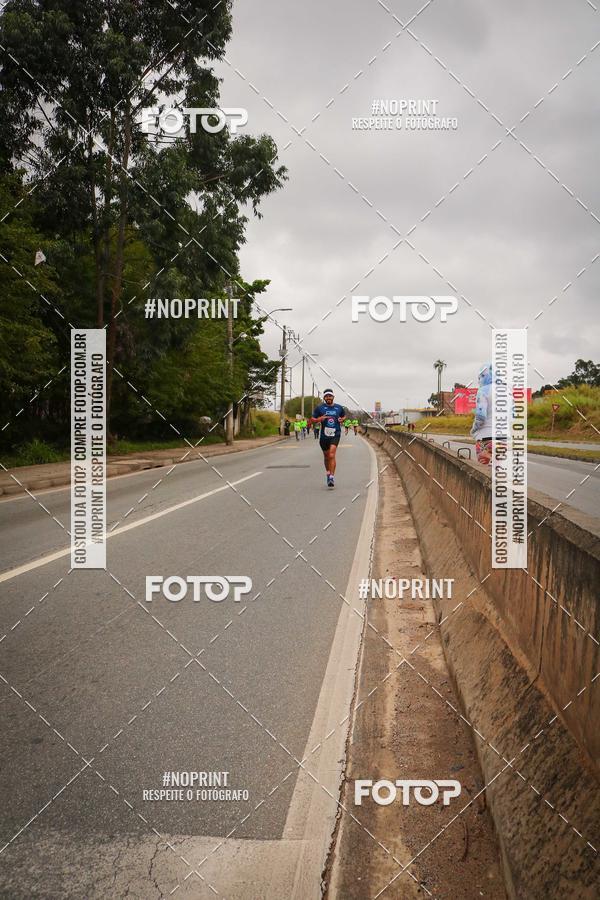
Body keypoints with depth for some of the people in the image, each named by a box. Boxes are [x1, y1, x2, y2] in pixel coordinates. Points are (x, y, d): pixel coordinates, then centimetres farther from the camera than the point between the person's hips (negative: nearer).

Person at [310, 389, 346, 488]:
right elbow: (313, 419, 4)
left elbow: (344, 416, 24)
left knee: (332, 455, -17)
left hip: (335, 434, -1)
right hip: (324, 435, 1)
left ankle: (332, 477, -18)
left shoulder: (339, 407, 6)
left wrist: (342, 419, 1)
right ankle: (328, 473, 36)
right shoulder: (319, 408, 1)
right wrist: (320, 419, -16)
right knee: (326, 456, 14)